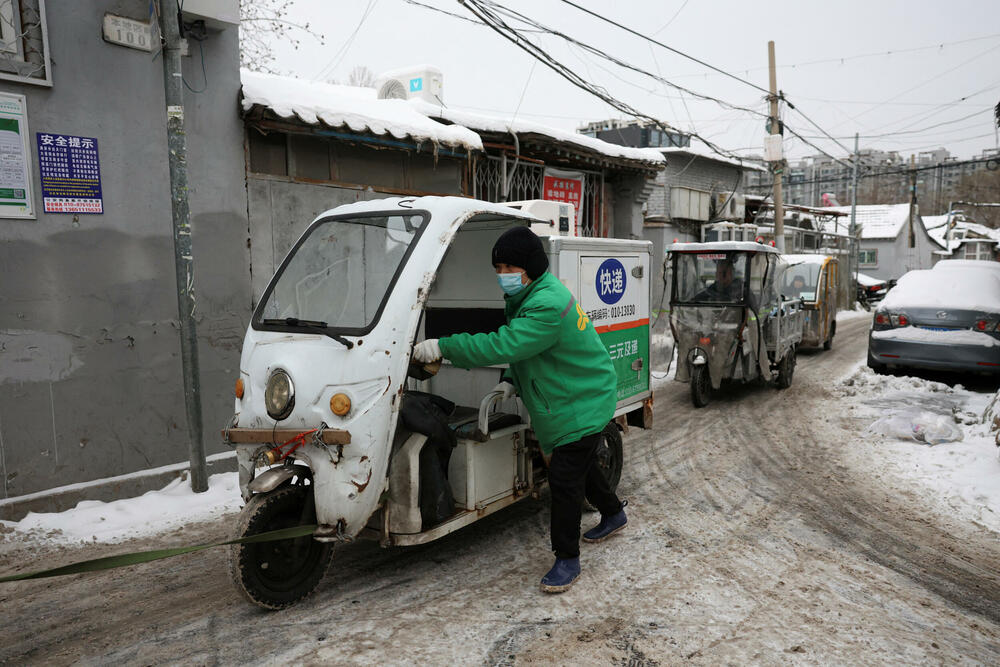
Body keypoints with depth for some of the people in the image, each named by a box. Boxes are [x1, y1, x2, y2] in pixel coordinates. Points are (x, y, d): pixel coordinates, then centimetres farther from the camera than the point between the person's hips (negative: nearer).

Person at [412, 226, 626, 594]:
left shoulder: (548, 307, -32)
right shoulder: (526, 297, 3)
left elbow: (502, 345, -39)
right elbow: (520, 348, 15)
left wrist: (443, 346, -38)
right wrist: (512, 381, -1)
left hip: (583, 404, -10)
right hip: (564, 401, 10)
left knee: (564, 477, -7)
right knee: (580, 465, 25)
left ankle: (567, 559, 8)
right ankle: (613, 514, 50)